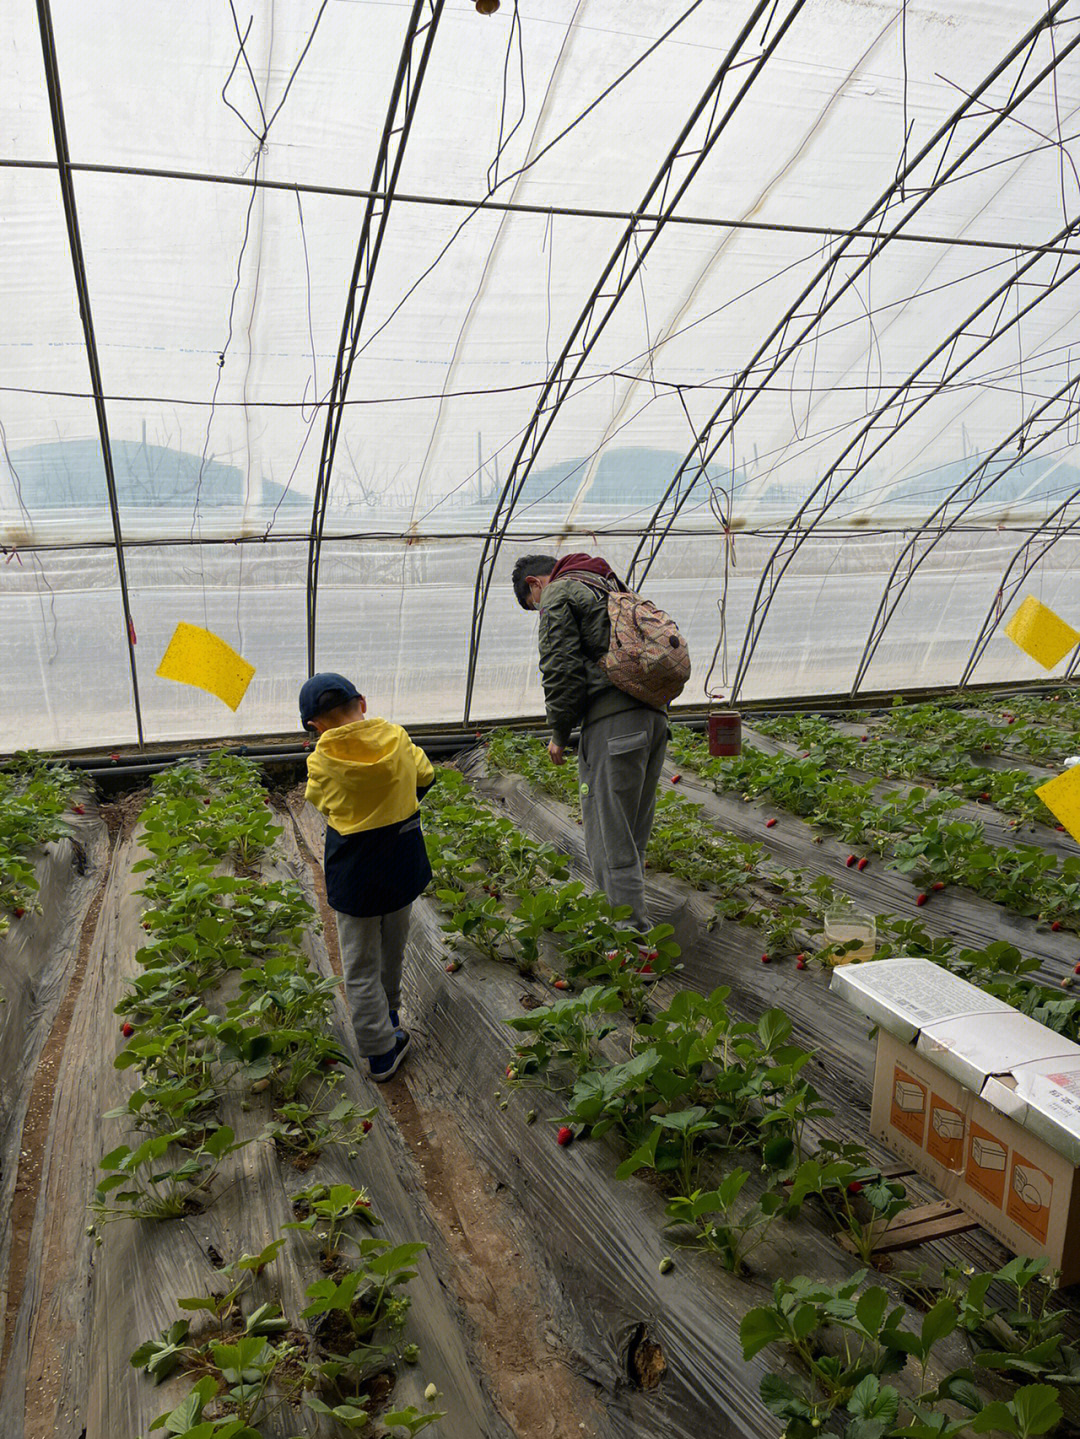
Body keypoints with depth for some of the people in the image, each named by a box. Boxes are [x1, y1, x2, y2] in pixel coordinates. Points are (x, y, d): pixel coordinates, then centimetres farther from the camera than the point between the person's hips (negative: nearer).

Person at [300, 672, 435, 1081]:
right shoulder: (396, 738, -10)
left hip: (355, 875, -4)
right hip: (403, 867, 4)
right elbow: (425, 778, 7)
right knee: (392, 951, 26)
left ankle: (382, 1053, 16)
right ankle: (388, 1013, 47)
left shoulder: (323, 760, -19)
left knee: (361, 969, 11)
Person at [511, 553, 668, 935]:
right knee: (631, 834, 16)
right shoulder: (609, 587, 28)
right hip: (653, 713, 9)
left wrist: (559, 733, 1)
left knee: (609, 837, -5)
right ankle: (631, 915, 24)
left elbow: (562, 668, -8)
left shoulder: (559, 594, 2)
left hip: (613, 721, -9)